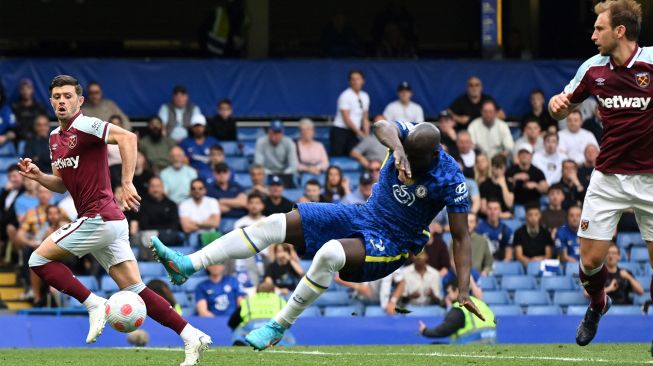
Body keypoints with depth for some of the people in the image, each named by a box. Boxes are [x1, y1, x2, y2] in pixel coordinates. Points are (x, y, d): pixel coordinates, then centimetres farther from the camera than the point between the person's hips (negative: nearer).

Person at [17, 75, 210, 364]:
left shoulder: (84, 126, -10)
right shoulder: (55, 137, 18)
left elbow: (127, 137, -25)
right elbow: (62, 184, 27)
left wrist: (127, 183, -32)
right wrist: (38, 176, 7)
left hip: (98, 218, -9)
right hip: (109, 221, 9)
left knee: (39, 260, -3)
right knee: (134, 290, 3)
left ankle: (94, 305, -7)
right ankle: (191, 337, 0)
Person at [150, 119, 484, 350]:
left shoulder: (449, 180, -22)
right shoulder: (410, 137, -11)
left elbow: (461, 237, -18)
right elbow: (382, 126, -34)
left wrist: (464, 291, -28)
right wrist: (396, 148, -57)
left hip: (390, 245, -6)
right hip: (364, 216, 6)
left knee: (329, 254, -37)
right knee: (275, 224, -7)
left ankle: (279, 327, -21)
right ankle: (188, 265, -11)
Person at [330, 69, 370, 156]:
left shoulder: (365, 97, 9)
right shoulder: (345, 96, -10)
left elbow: (365, 118, 14)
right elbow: (346, 118, -14)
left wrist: (366, 134, 2)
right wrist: (359, 132, -13)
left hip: (354, 133, 6)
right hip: (340, 132, -6)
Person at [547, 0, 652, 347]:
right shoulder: (593, 69, 2)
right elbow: (564, 108, 16)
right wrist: (557, 104, -6)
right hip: (608, 177, 3)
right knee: (591, 260, 3)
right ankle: (597, 305, 35)